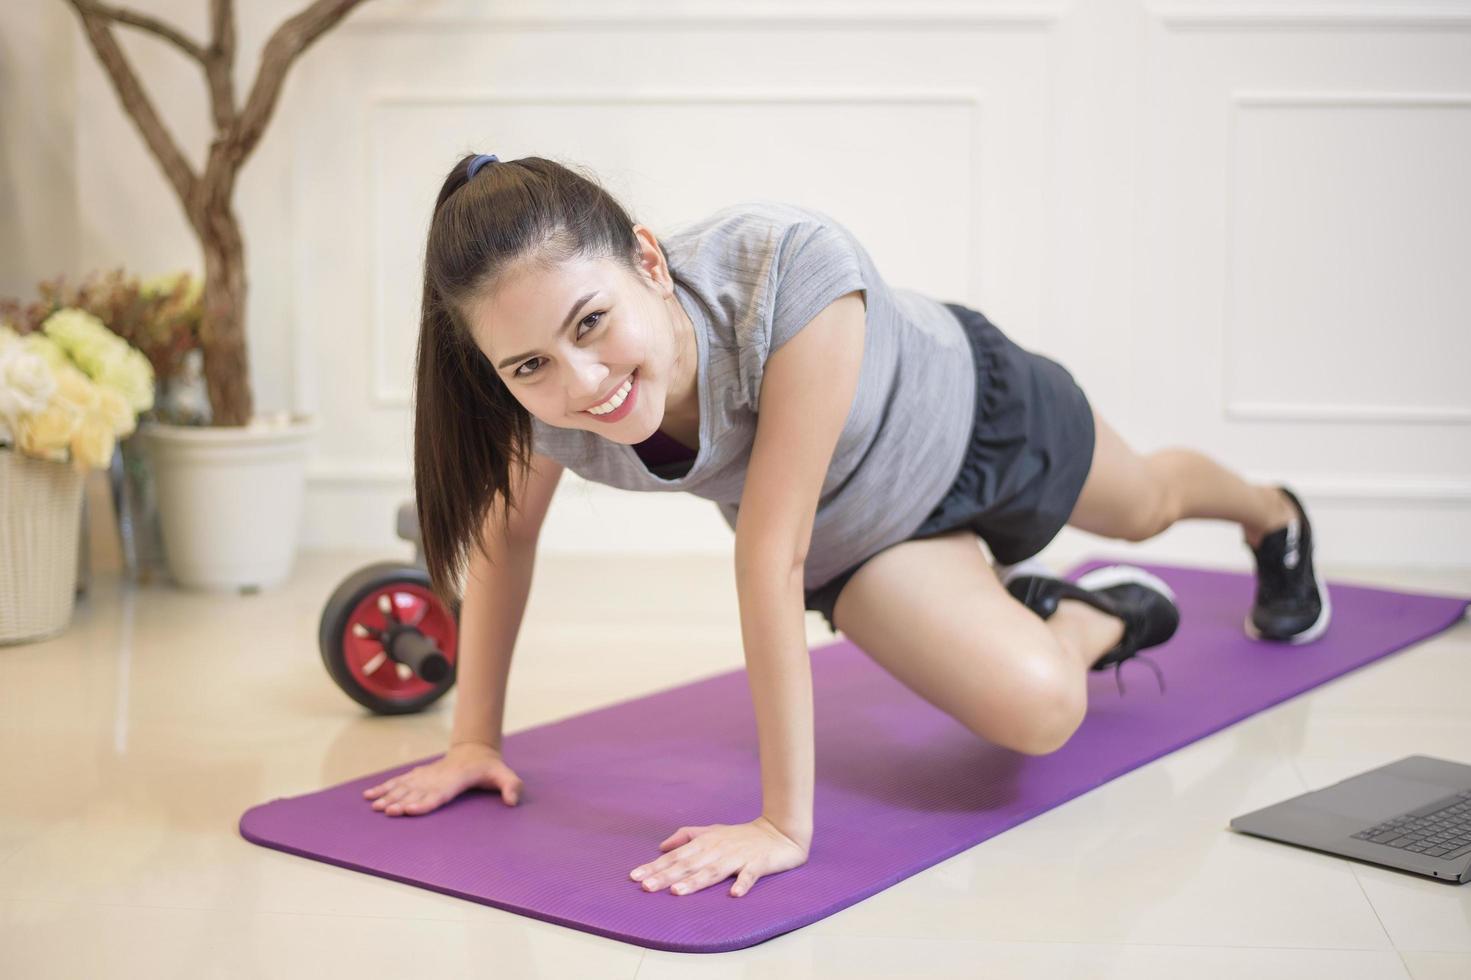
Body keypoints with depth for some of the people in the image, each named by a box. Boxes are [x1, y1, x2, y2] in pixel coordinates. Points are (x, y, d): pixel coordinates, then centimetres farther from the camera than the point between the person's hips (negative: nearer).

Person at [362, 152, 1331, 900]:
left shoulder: (794, 272, -50)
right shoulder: (544, 392, -34)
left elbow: (769, 557, -48)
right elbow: (504, 532, -13)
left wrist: (785, 823, -43)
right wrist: (476, 738, -9)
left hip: (968, 408, -2)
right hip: (852, 532, 2)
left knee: (1146, 505, 26)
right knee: (1038, 712, -11)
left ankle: (1275, 514, 63)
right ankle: (1105, 617, 27)